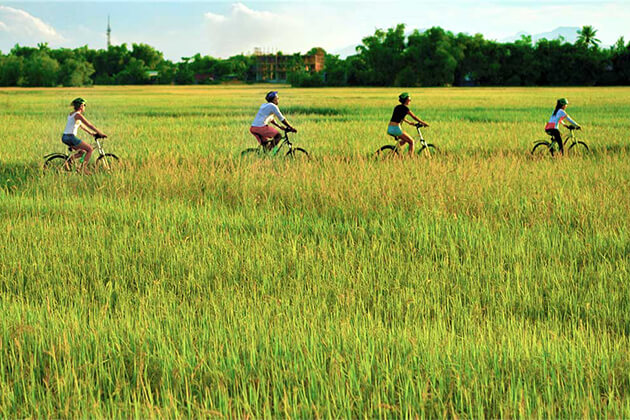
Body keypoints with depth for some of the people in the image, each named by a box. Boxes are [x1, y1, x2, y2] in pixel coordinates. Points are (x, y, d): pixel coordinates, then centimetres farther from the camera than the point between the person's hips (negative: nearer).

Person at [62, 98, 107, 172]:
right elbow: (89, 125, -9)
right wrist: (100, 133, -4)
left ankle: (69, 160, 4)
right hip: (70, 137, -9)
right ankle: (82, 168, -6)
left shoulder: (71, 114, 19)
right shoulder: (78, 115, -9)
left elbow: (81, 125, 30)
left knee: (82, 151, 22)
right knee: (90, 149, -2)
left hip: (64, 138, 9)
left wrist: (90, 133, 33)